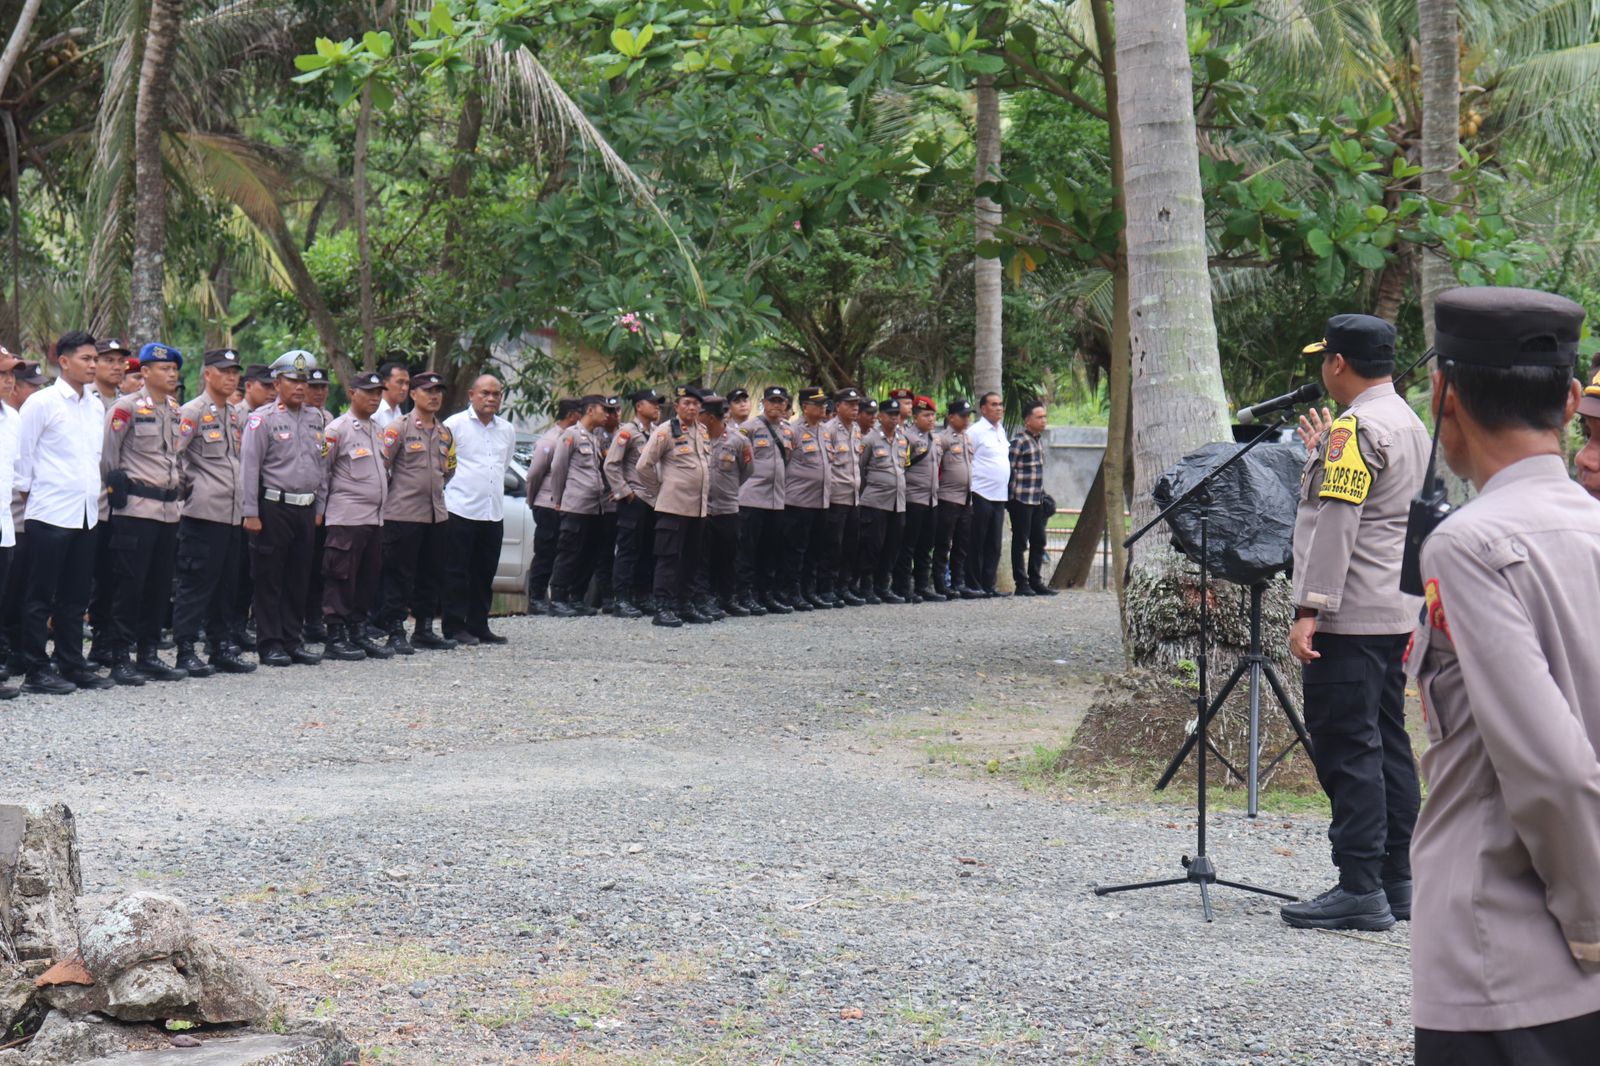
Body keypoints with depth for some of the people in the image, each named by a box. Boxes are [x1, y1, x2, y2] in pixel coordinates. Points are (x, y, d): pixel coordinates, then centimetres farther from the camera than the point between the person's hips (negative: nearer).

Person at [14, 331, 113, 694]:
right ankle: (37, 670, 4)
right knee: (40, 595, 0)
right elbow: (22, 454, -5)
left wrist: (97, 490, 14)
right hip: (49, 514, -6)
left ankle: (72, 664, 18)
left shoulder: (96, 406, 12)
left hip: (86, 513, 6)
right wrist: (28, 497, -2)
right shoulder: (42, 403, -7)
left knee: (75, 595, 11)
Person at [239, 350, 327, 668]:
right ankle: (270, 643, 4)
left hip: (306, 509, 6)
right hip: (274, 508, -6)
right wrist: (250, 513, -13)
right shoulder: (263, 418, -6)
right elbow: (249, 466, -9)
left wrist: (319, 507, 15)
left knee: (300, 579, 9)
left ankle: (293, 639, 17)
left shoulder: (314, 418, 13)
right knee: (269, 578, 0)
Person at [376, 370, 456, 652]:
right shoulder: (399, 428, -6)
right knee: (399, 575, -3)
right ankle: (395, 632, 0)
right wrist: (395, 492, -2)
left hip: (436, 513, 7)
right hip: (403, 513, -7)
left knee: (431, 574, 11)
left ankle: (425, 629, 19)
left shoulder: (444, 433, 14)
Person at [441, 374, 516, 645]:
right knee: (457, 572, -2)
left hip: (494, 512, 6)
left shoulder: (507, 430, 15)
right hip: (461, 510, -6)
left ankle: (478, 626, 15)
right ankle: (454, 627, 2)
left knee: (484, 573, 9)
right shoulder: (454, 424, -4)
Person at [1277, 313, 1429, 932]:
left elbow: (1337, 524, -20)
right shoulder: (1411, 425, 17)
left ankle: (1360, 891, -10)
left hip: (1351, 618, -10)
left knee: (1346, 748, -9)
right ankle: (1396, 882, 16)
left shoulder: (1356, 427, -14)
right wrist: (1322, 457, 35)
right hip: (1398, 613, 10)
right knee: (1388, 746, 12)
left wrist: (1309, 610, -22)